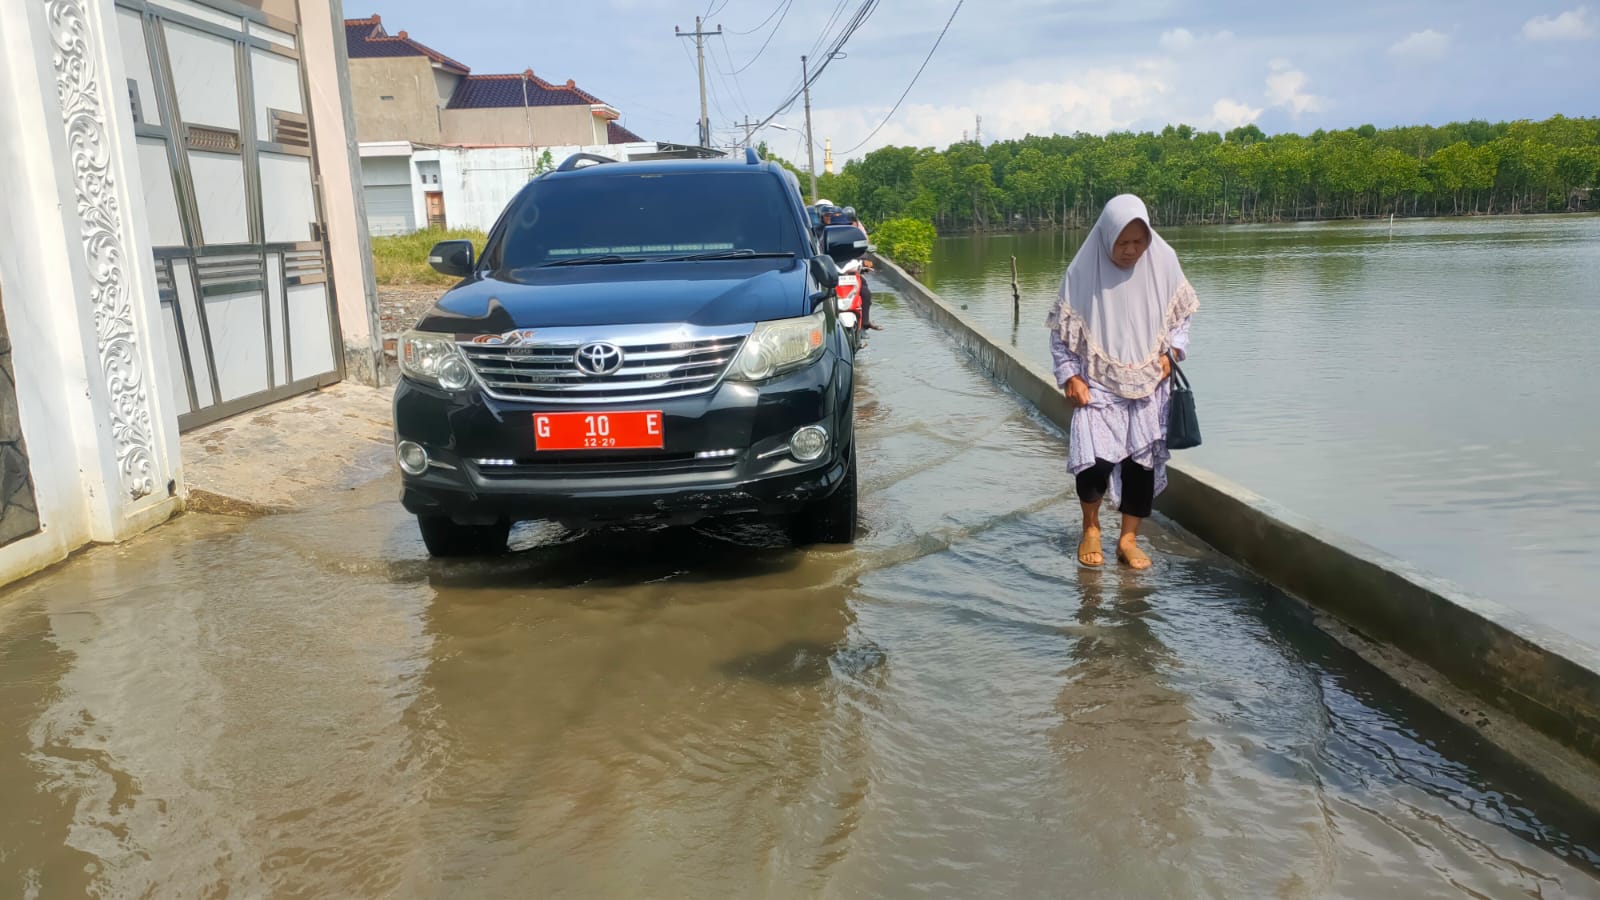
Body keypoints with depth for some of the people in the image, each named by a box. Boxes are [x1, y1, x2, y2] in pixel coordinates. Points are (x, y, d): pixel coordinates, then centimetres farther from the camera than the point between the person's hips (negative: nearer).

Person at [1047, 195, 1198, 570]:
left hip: (1148, 384, 3)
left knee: (1143, 462, 4)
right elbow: (1061, 331, -3)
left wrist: (1171, 352, -5)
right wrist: (1070, 377, -10)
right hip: (1098, 384, -3)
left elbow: (1179, 314, 9)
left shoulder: (1163, 261, -5)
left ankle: (1129, 539, 21)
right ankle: (1090, 527, 12)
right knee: (1095, 462, -15)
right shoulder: (1083, 271, -12)